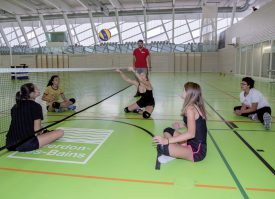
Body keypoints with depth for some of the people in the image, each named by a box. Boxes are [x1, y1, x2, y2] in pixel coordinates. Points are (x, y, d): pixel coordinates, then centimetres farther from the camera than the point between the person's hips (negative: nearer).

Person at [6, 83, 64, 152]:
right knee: (60, 132, -4)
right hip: (26, 145, -7)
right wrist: (42, 132, 12)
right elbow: (37, 130, -11)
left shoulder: (15, 107, 11)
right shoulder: (36, 106, -9)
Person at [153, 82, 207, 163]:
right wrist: (183, 125, 15)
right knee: (168, 131, 18)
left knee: (162, 147, -26)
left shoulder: (190, 108, -18)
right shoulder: (197, 106, 9)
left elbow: (191, 134, -27)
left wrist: (167, 140, -29)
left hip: (196, 151, -10)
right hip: (194, 144, 10)